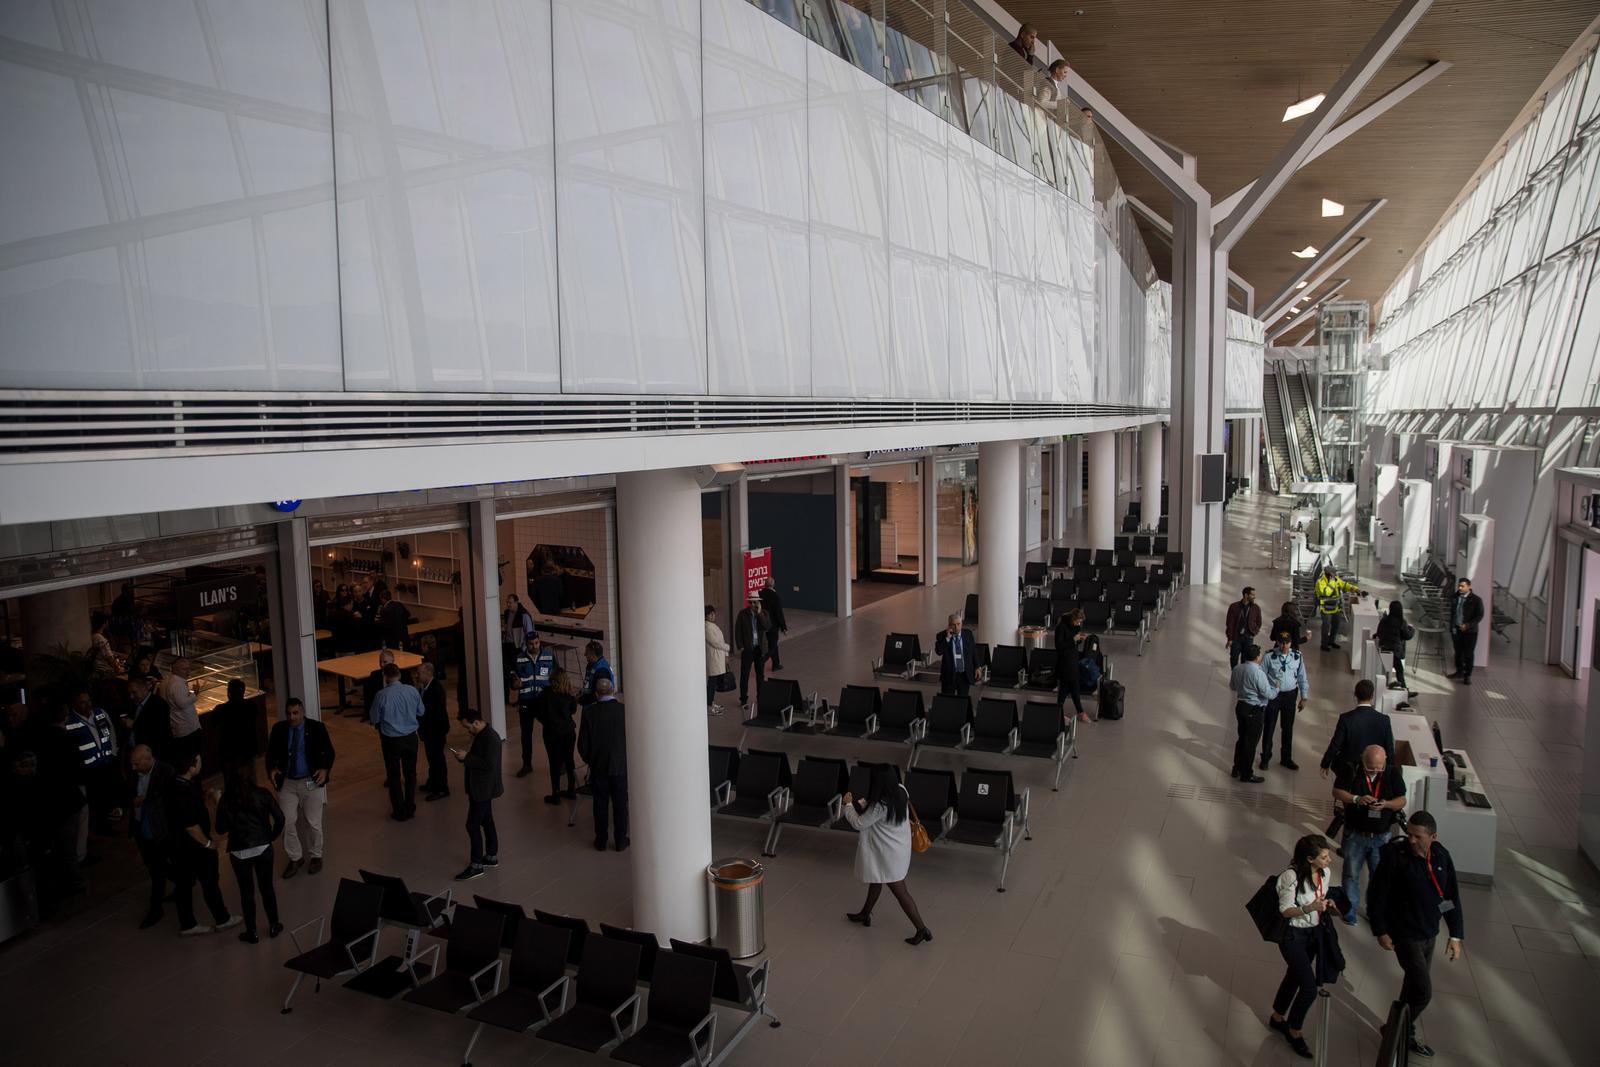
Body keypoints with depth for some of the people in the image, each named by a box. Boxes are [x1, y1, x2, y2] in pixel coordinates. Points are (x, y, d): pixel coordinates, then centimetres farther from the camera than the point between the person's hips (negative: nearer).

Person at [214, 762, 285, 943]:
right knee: (267, 888, 16)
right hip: (263, 849, 0)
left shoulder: (226, 799, -8)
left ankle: (251, 933, 23)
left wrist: (219, 805, 10)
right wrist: (272, 836, 5)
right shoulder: (263, 794, -9)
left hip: (239, 853, 0)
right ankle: (274, 926, 27)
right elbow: (280, 818, -12)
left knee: (246, 892, 13)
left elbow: (221, 829, -3)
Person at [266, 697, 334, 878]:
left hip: (311, 782, -2)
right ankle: (295, 858, 24)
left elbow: (329, 751, -2)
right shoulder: (278, 729, -2)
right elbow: (271, 753, 7)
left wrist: (325, 769, -19)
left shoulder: (317, 728, -8)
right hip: (287, 783, 2)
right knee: (287, 822, 4)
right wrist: (271, 769, -13)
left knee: (314, 823, 8)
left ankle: (316, 856, 28)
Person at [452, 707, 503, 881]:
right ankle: (491, 857, 28)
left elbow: (489, 764, -27)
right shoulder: (481, 735, 9)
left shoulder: (490, 738, -22)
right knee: (486, 822, 17)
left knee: (472, 825, -6)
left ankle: (476, 865, 1)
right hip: (479, 787, 10)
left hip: (483, 789, -10)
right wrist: (464, 756, 1)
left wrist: (467, 758, -23)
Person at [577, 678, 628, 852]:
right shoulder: (624, 710, -12)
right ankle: (621, 840, 18)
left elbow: (582, 743, -4)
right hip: (620, 766, -1)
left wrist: (589, 760, 13)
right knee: (620, 803, 10)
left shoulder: (589, 713, -9)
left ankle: (600, 841, 20)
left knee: (600, 804, 12)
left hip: (598, 767, 1)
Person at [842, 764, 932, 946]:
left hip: (889, 853, -9)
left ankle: (922, 929, 15)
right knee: (876, 879, 26)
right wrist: (864, 803, 6)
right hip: (898, 847, 9)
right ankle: (865, 914, 45)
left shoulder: (880, 806, -34)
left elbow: (859, 823, -19)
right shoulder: (901, 791, -10)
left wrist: (848, 804, -4)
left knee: (900, 891, 5)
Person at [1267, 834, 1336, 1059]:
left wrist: (1326, 904, -10)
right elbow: (1286, 910, -24)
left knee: (1294, 977, 23)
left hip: (1313, 932, 7)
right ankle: (1294, 1031, 18)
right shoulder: (1291, 877, -28)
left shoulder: (1324, 872, -7)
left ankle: (1278, 1018, 44)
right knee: (1309, 988, -6)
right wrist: (1309, 908, -40)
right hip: (1293, 935, -7)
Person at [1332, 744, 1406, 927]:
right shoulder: (1352, 771, -11)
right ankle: (1349, 910, 25)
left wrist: (1386, 804, -22)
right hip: (1355, 834, -1)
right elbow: (1337, 792, -7)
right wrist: (1357, 799, -23)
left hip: (1382, 836, 1)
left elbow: (1402, 800, -2)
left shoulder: (1393, 772, -6)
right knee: (1351, 873, 11)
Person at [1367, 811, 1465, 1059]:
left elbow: (1452, 896, 4)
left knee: (1414, 983, 18)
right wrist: (1381, 931, -13)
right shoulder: (1395, 856, -23)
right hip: (1405, 934, -6)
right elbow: (1376, 896, -16)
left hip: (1430, 933, 6)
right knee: (1423, 991, -6)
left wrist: (1455, 935, 5)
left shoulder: (1441, 856, -6)